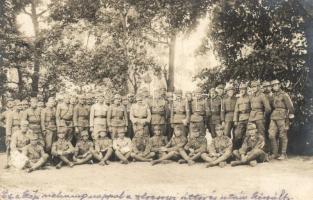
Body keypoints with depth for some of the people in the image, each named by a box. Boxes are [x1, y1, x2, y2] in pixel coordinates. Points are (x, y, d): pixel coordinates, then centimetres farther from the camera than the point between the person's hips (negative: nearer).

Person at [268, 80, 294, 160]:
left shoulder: (284, 95, -2)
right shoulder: (273, 96, 17)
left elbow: (290, 106, -5)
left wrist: (291, 116, -9)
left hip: (282, 117, -6)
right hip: (273, 117, 6)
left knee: (283, 136, -2)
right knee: (272, 135, -1)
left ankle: (283, 154, 6)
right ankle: (274, 153, 7)